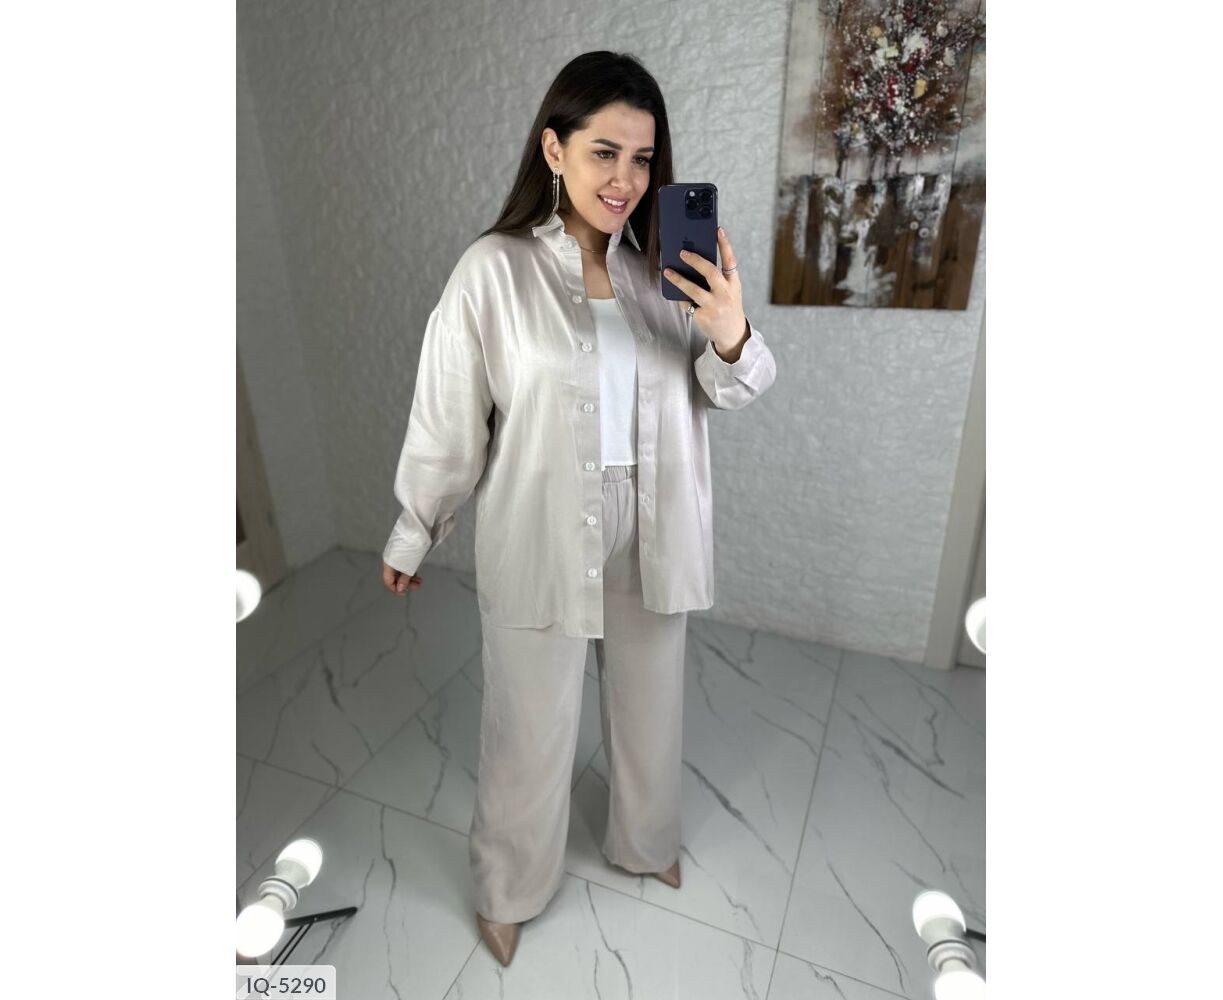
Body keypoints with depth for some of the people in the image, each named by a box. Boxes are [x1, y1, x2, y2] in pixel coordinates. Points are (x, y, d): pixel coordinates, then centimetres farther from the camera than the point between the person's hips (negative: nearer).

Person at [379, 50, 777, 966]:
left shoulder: (666, 265, -2)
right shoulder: (495, 271, -13)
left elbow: (728, 392, 3)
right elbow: (448, 417, -7)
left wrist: (731, 337, -19)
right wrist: (413, 537, 3)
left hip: (654, 534, 4)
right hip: (543, 537, -3)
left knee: (651, 704, 23)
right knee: (532, 725, 14)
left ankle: (645, 841, 55)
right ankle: (509, 887, 45)